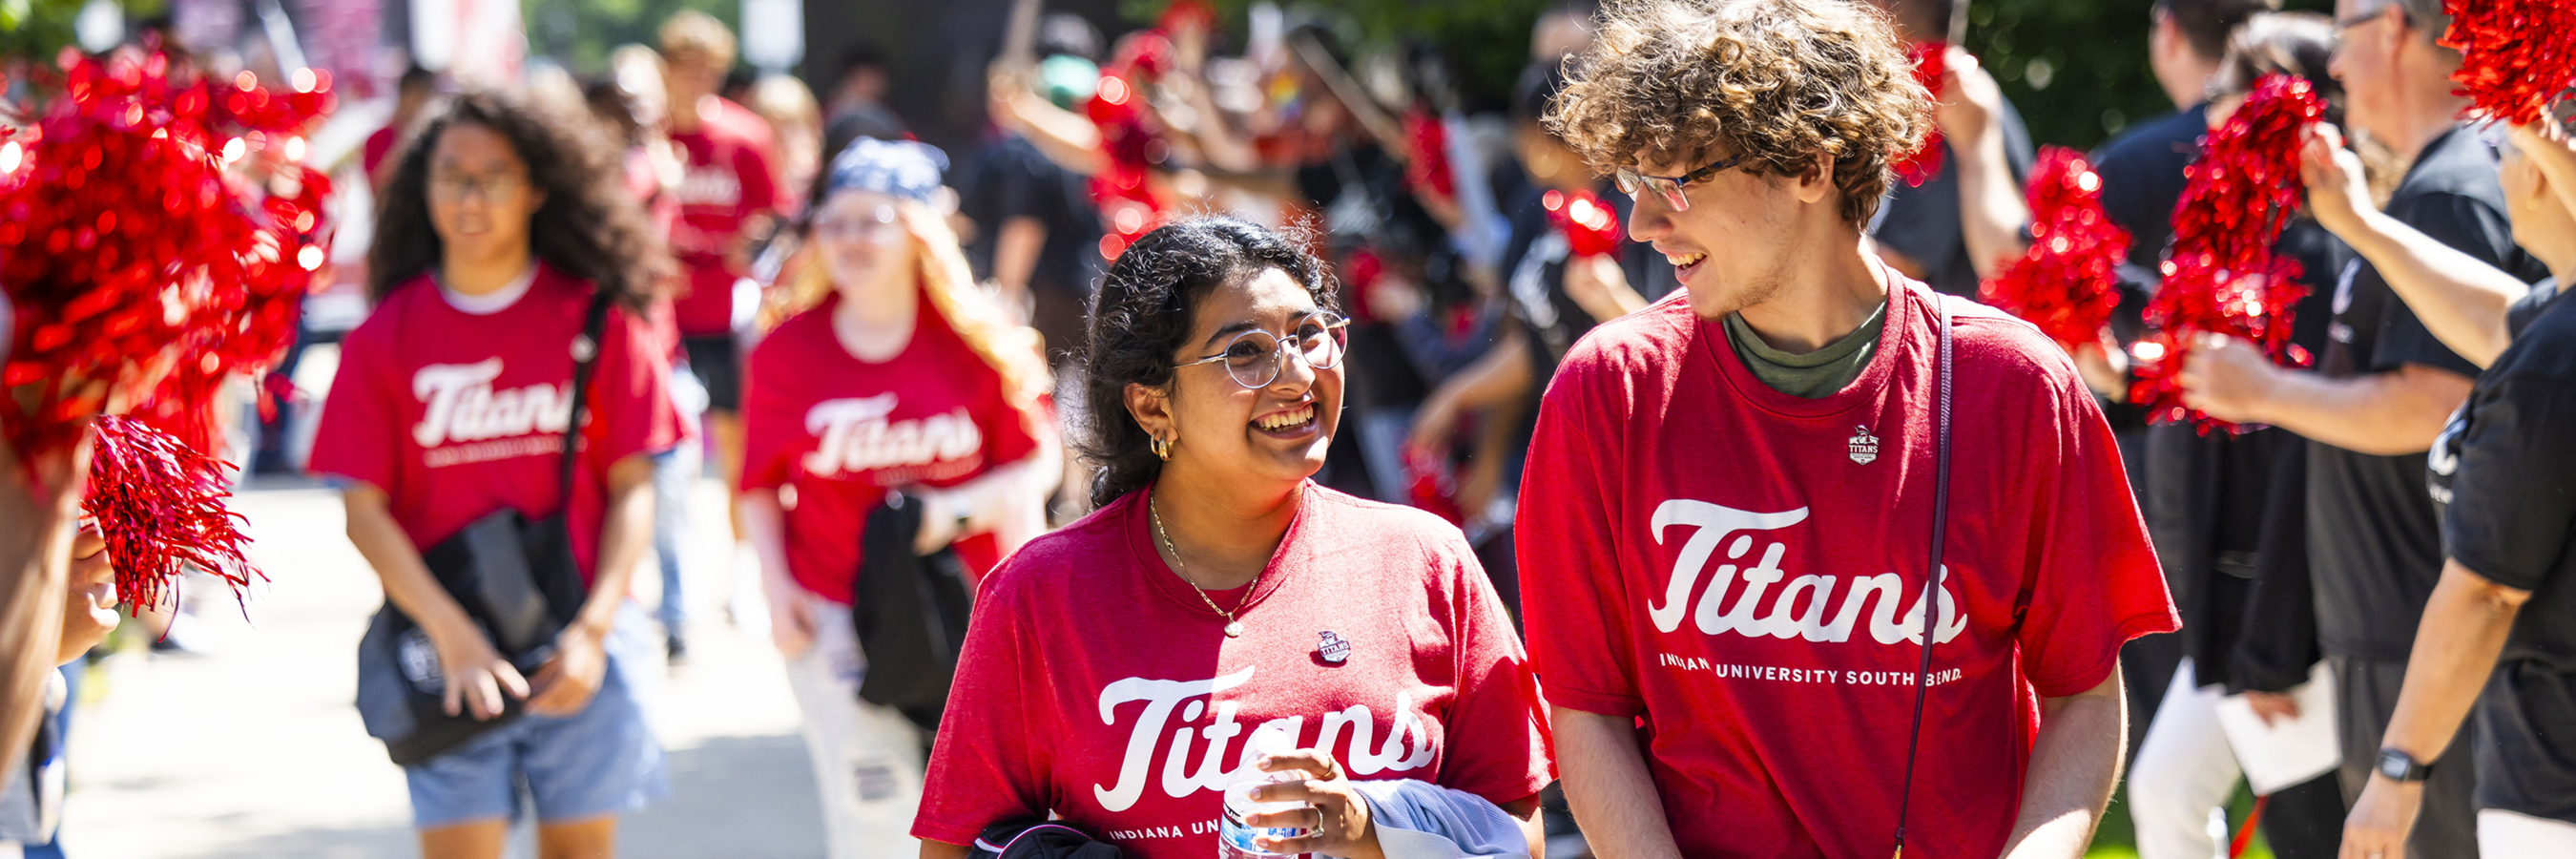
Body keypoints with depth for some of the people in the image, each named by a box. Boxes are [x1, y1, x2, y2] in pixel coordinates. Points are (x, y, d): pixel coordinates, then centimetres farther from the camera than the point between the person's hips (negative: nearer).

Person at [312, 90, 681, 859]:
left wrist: (593, 630, -10)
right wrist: (450, 634, -14)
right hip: (447, 649, 0)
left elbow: (633, 485, 1)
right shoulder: (386, 336, 1)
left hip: (577, 649, 1)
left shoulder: (596, 318, 1)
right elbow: (362, 507, -3)